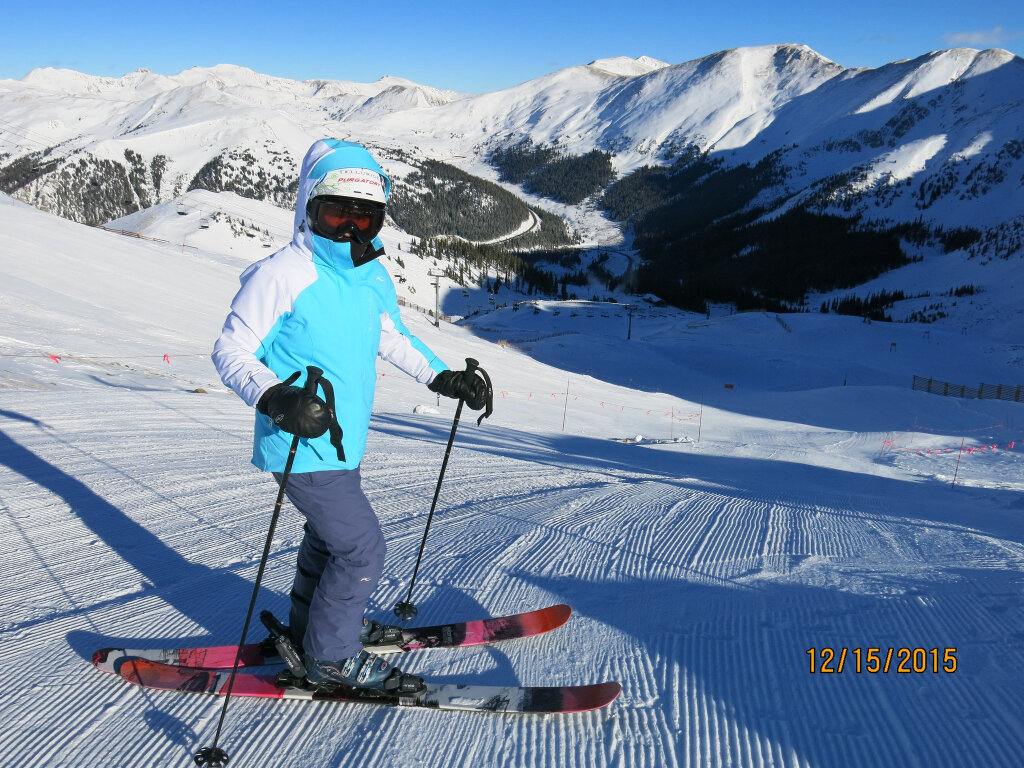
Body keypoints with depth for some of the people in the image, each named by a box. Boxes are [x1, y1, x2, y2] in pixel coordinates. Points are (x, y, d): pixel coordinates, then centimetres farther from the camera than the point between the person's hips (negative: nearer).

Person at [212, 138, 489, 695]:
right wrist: (276, 396, -34)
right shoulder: (281, 275, -18)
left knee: (331, 534, 24)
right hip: (303, 447, -8)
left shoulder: (374, 277, 5)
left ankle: (310, 623, 47)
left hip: (344, 442, 8)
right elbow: (230, 351, -17)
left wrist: (442, 377, 17)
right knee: (362, 549, -5)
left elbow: (391, 338, 23)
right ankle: (331, 657, 13)